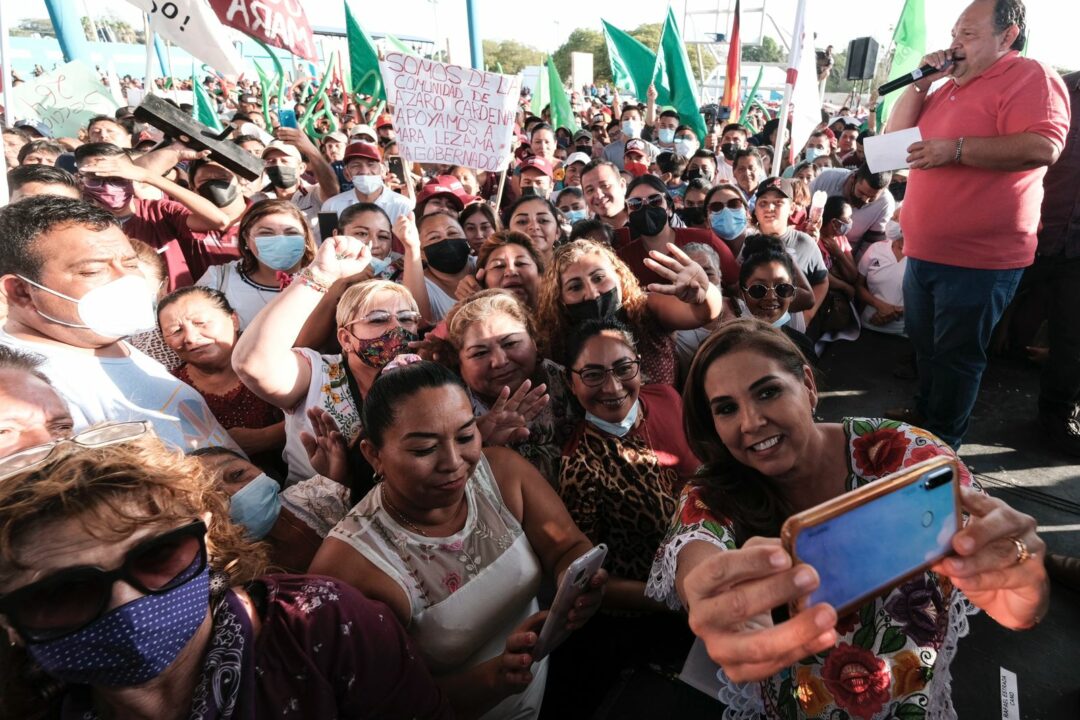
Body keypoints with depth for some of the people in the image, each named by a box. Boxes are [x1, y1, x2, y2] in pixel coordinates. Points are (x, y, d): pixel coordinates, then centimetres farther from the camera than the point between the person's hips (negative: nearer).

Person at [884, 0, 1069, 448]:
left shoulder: (1030, 78, -10)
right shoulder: (949, 85, 17)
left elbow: (1043, 147, -24)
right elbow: (896, 132, 15)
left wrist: (957, 149, -26)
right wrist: (922, 81, 3)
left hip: (978, 259, -8)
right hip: (924, 250, 9)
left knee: (956, 353, 2)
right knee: (924, 343, 21)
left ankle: (941, 441, 16)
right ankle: (924, 413, 39)